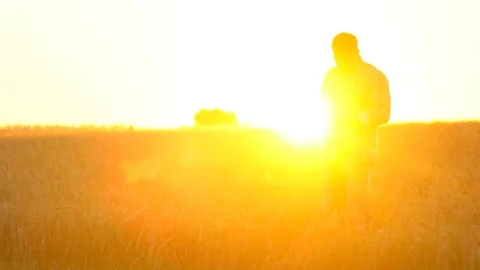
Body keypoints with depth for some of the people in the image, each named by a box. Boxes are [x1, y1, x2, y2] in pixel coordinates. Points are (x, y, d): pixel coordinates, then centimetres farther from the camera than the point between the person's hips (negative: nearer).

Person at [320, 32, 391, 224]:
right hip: (334, 151, 5)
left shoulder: (375, 77, -1)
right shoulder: (332, 76, 15)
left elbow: (383, 113, -7)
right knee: (332, 207, -1)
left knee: (357, 207, -13)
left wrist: (358, 118, -22)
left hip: (360, 152, -5)